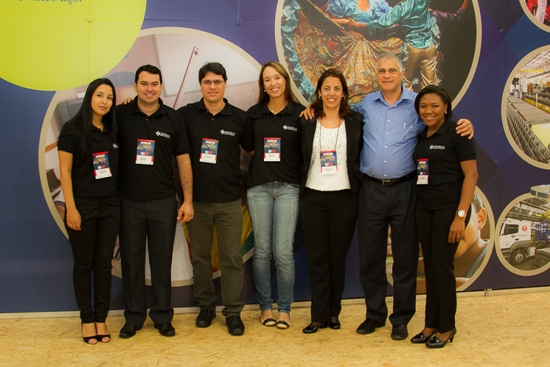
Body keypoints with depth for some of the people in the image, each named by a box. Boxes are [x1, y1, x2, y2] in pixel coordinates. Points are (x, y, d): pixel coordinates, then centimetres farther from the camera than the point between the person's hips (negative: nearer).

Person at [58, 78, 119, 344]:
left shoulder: (113, 130, 7)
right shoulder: (72, 129, -6)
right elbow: (65, 171, -8)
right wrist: (71, 208, -14)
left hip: (110, 205, 4)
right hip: (82, 205, -4)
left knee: (104, 263, 7)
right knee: (84, 264, 6)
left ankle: (101, 318, 16)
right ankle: (87, 319, 16)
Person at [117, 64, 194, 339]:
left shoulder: (173, 119, 1)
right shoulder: (120, 115, -1)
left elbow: (183, 161, 3)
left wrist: (188, 200, -1)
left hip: (163, 202, 0)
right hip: (128, 201, 0)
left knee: (162, 260, 8)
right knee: (131, 260, 8)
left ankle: (162, 316, 20)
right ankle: (133, 316, 21)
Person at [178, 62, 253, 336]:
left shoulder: (239, 118, 1)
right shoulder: (186, 115, 0)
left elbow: (253, 150, 12)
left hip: (229, 200, -1)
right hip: (196, 199, 1)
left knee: (231, 258, 2)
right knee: (199, 257, 10)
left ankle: (233, 312, 12)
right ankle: (206, 306, 25)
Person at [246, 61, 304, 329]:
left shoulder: (299, 113, 2)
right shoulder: (254, 113, 7)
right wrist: (246, 180, 5)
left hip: (288, 187, -2)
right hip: (258, 187, 2)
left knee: (283, 251, -5)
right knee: (262, 250, 5)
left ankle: (284, 308, 10)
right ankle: (265, 305, 19)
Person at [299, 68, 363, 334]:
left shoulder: (355, 122, 2)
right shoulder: (306, 122, 3)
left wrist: (360, 188, -2)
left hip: (344, 197, 0)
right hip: (313, 197, 1)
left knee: (338, 257, 7)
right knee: (317, 257, 4)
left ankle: (333, 312, 20)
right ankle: (319, 315, 11)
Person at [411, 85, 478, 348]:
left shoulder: (456, 132, -8)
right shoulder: (421, 136, 10)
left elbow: (471, 174, -12)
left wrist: (461, 216, -17)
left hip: (449, 208, -6)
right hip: (424, 208, 6)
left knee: (442, 266, 0)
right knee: (430, 266, 10)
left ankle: (446, 327, 15)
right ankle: (431, 324, 20)